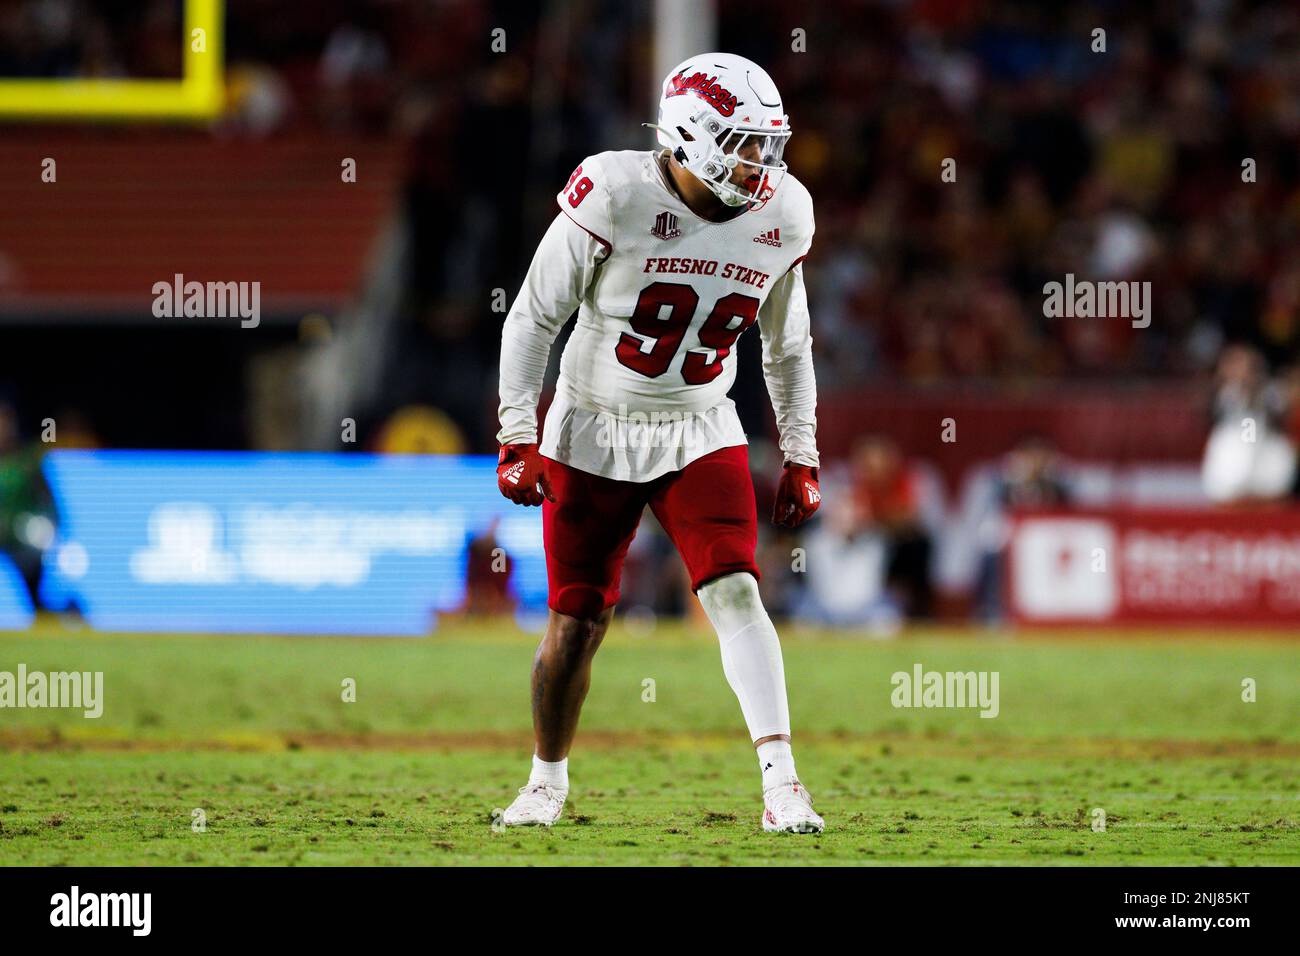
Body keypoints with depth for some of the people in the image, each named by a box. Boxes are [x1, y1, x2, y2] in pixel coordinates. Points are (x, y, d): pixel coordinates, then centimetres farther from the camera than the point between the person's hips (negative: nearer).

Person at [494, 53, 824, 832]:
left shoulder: (778, 218, -6)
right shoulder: (617, 196, -20)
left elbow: (788, 348, 10)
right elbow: (534, 319, -11)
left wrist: (802, 459, 8)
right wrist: (518, 439, -13)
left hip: (700, 436, 2)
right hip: (595, 432, -2)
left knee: (735, 591, -17)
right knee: (577, 622, 3)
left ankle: (782, 785, -21)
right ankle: (549, 780, 26)